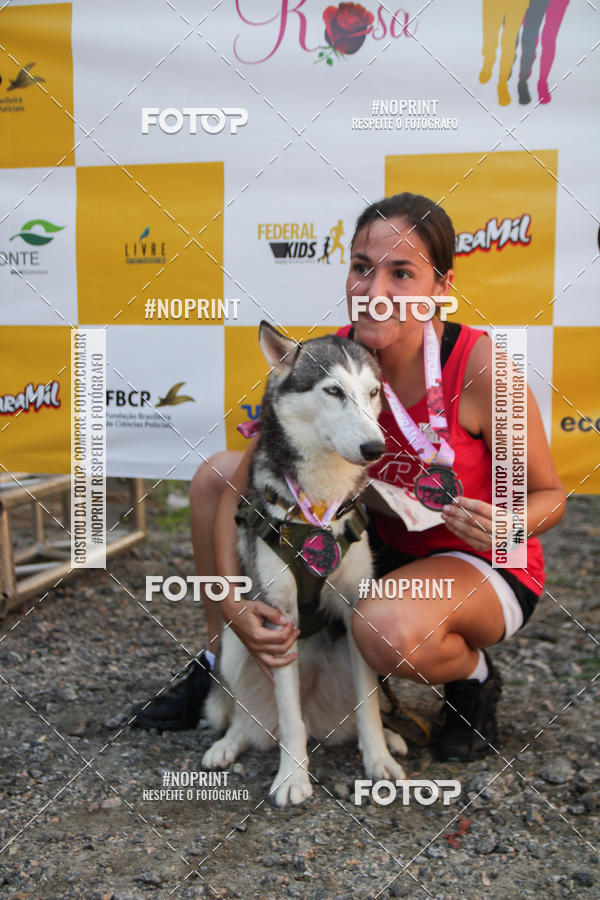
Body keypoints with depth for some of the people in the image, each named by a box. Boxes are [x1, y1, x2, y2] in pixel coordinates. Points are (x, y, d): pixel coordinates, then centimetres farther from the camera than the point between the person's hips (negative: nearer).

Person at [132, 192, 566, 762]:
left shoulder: (479, 367, -26)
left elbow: (549, 493, -11)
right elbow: (240, 486, -11)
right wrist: (231, 597, -25)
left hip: (483, 567, -5)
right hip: (379, 543, 5)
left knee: (388, 628, -40)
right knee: (214, 473, -3)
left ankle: (474, 679, -1)